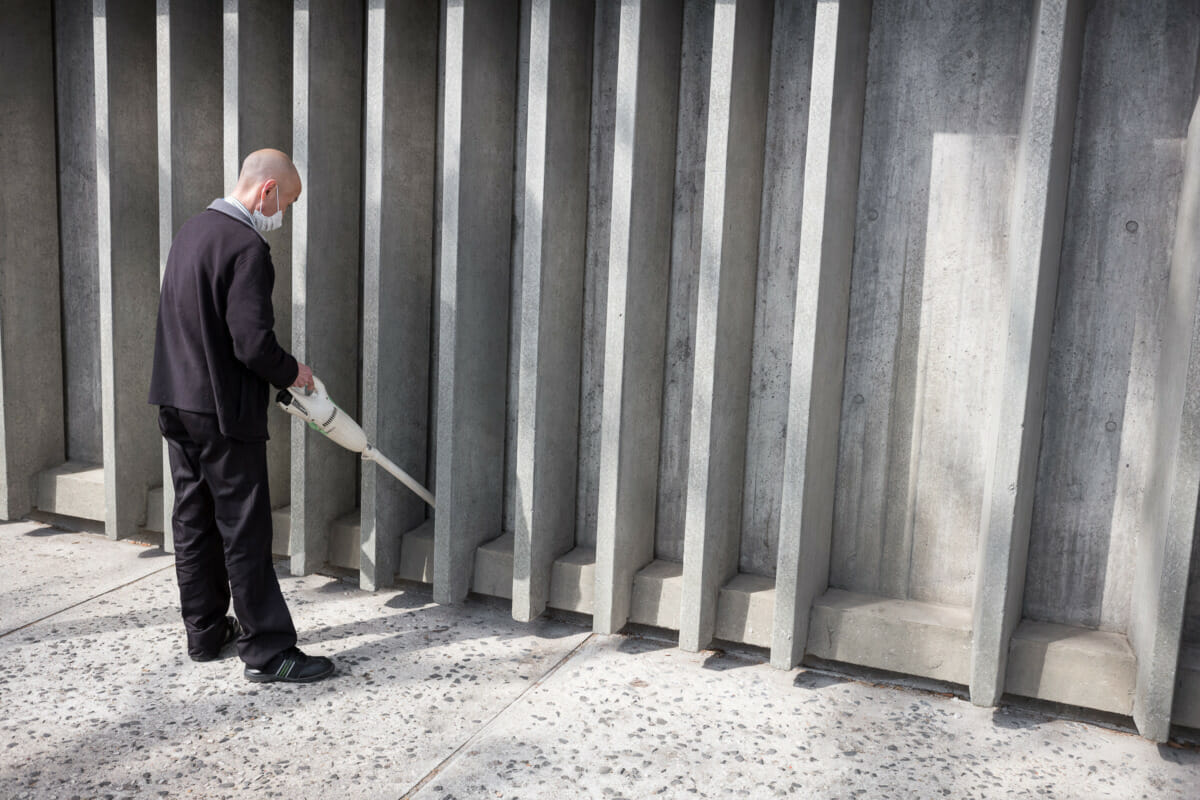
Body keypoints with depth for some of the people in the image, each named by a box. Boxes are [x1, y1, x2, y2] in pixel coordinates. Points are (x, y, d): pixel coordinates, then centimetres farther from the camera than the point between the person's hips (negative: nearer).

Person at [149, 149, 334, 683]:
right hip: (222, 412, -9)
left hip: (176, 403, 9)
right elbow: (253, 343, -24)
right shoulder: (247, 247, -18)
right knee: (245, 532, -2)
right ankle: (267, 651, 6)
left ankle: (205, 633, 28)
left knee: (194, 521, 16)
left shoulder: (192, 230, 11)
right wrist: (291, 373, -5)